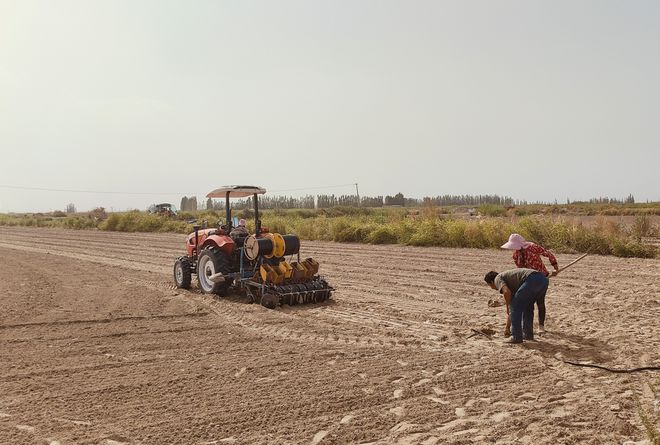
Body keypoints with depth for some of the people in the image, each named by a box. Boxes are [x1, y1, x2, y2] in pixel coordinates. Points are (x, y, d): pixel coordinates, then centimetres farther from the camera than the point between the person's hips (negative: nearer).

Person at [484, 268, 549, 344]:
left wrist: (508, 306, 7)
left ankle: (516, 337, 4)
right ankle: (528, 334, 30)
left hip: (532, 280, -9)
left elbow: (506, 292, -11)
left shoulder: (497, 278, 12)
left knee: (515, 306, 2)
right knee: (528, 306, 27)